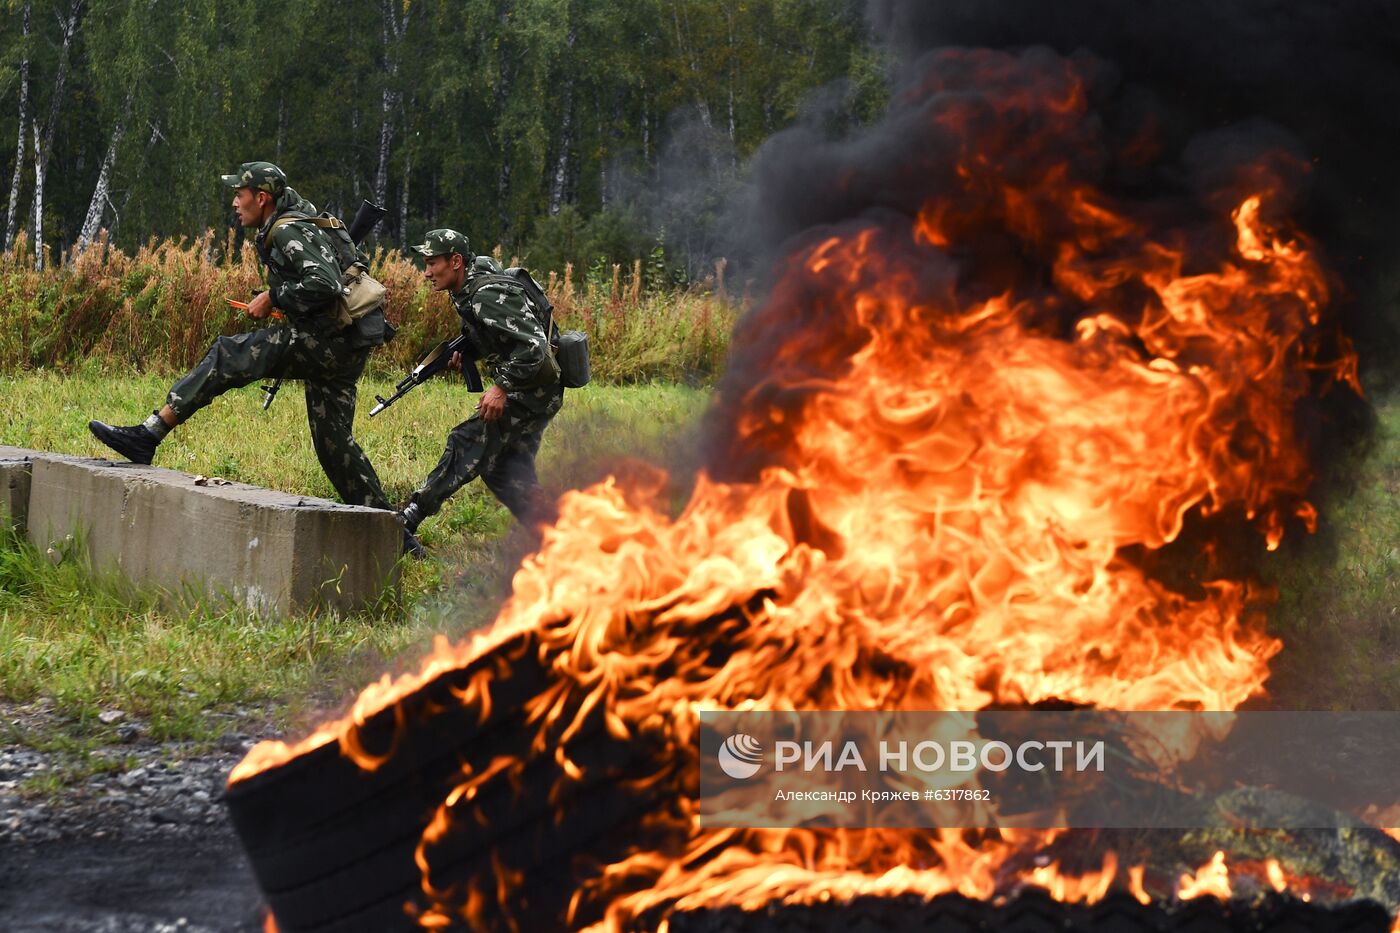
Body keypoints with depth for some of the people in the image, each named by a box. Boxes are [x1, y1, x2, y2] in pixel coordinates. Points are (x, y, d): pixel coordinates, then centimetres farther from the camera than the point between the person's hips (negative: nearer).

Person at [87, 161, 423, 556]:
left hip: (328, 341, -10)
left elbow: (324, 285, -25)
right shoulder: (295, 224, 21)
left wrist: (273, 297, -14)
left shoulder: (288, 232, -11)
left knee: (229, 356, -11)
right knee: (333, 442, 13)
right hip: (345, 347, 10)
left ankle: (148, 435, -16)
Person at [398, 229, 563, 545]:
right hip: (530, 393, 10)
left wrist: (503, 389, -26)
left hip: (531, 391, -10)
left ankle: (411, 517, -14)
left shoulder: (487, 295, -23)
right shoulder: (467, 291, 8)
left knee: (468, 446, -13)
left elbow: (533, 344, -29)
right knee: (505, 471, 12)